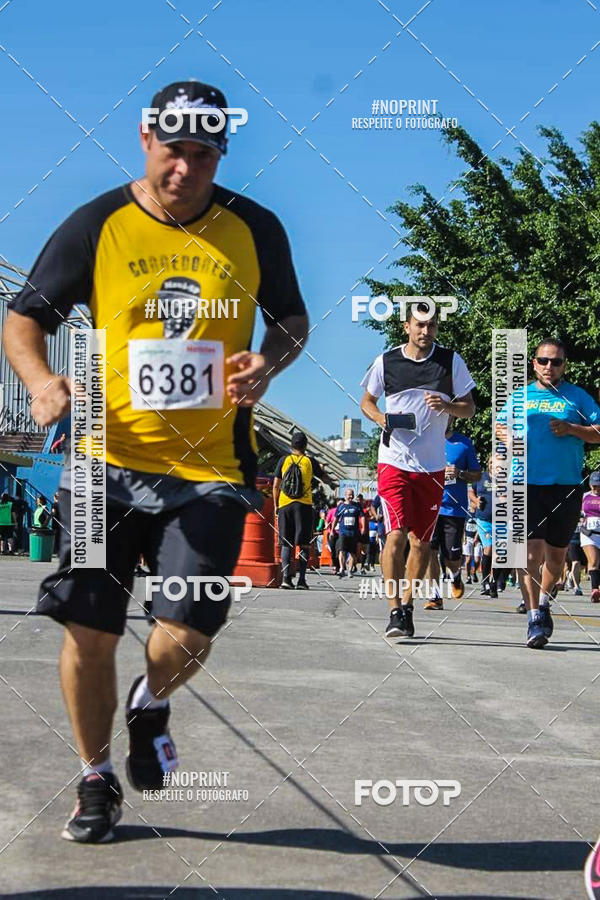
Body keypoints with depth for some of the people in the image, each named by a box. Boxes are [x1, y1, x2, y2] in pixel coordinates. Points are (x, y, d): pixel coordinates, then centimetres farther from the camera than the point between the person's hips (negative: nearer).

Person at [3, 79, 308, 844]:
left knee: (185, 637, -9)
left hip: (210, 470, 0)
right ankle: (96, 781, 27)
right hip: (108, 461, 0)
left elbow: (292, 319, 16)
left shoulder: (255, 229, 3)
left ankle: (151, 704, 30)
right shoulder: (96, 226, 0)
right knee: (89, 632, 2)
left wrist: (268, 363, -7)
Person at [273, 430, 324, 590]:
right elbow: (325, 478, 15)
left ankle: (286, 577, -8)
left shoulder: (284, 460, 5)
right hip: (303, 505, -1)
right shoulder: (310, 461, 2)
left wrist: (276, 505, 12)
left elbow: (275, 485, 3)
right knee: (304, 544, 3)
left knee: (286, 543, 6)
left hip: (284, 505, 2)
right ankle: (301, 580, -3)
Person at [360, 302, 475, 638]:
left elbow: (469, 408, 7)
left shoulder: (451, 361, 3)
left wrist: (446, 406, -15)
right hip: (394, 461, -2)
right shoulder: (386, 361, 2)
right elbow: (367, 401, 15)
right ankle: (395, 612, -12)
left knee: (422, 541, 7)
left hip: (432, 465, 2)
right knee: (397, 534, -14)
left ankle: (408, 604, 24)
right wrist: (381, 418, -7)